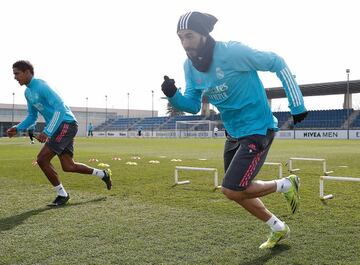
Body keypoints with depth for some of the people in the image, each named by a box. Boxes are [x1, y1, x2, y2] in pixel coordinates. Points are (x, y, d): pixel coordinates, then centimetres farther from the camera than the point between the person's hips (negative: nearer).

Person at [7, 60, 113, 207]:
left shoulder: (41, 86, -14)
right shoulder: (28, 92, 15)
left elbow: (60, 109, -21)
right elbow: (32, 116, 23)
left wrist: (46, 132, -26)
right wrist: (17, 128, 6)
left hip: (66, 124, -9)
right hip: (59, 128, 9)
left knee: (42, 159, -13)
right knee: (68, 166, 7)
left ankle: (62, 195, 0)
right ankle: (103, 174, 24)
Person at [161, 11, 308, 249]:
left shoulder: (233, 52, -23)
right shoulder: (190, 66, -2)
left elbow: (277, 63, -13)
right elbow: (193, 105, 4)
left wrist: (297, 104, -11)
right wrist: (173, 95, -17)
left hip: (258, 130, -8)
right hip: (234, 133, 8)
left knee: (232, 191, -13)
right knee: (238, 191, 15)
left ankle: (286, 185, 12)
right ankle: (279, 229, 38)